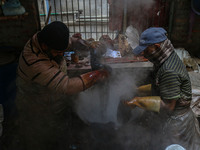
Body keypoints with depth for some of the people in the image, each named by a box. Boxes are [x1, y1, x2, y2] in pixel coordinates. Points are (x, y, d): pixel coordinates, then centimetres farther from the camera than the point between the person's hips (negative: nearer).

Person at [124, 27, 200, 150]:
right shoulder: (169, 58, 0)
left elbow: (168, 106, -28)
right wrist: (142, 89, 11)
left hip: (174, 123, -9)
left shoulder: (169, 71, -32)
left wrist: (138, 101, -23)